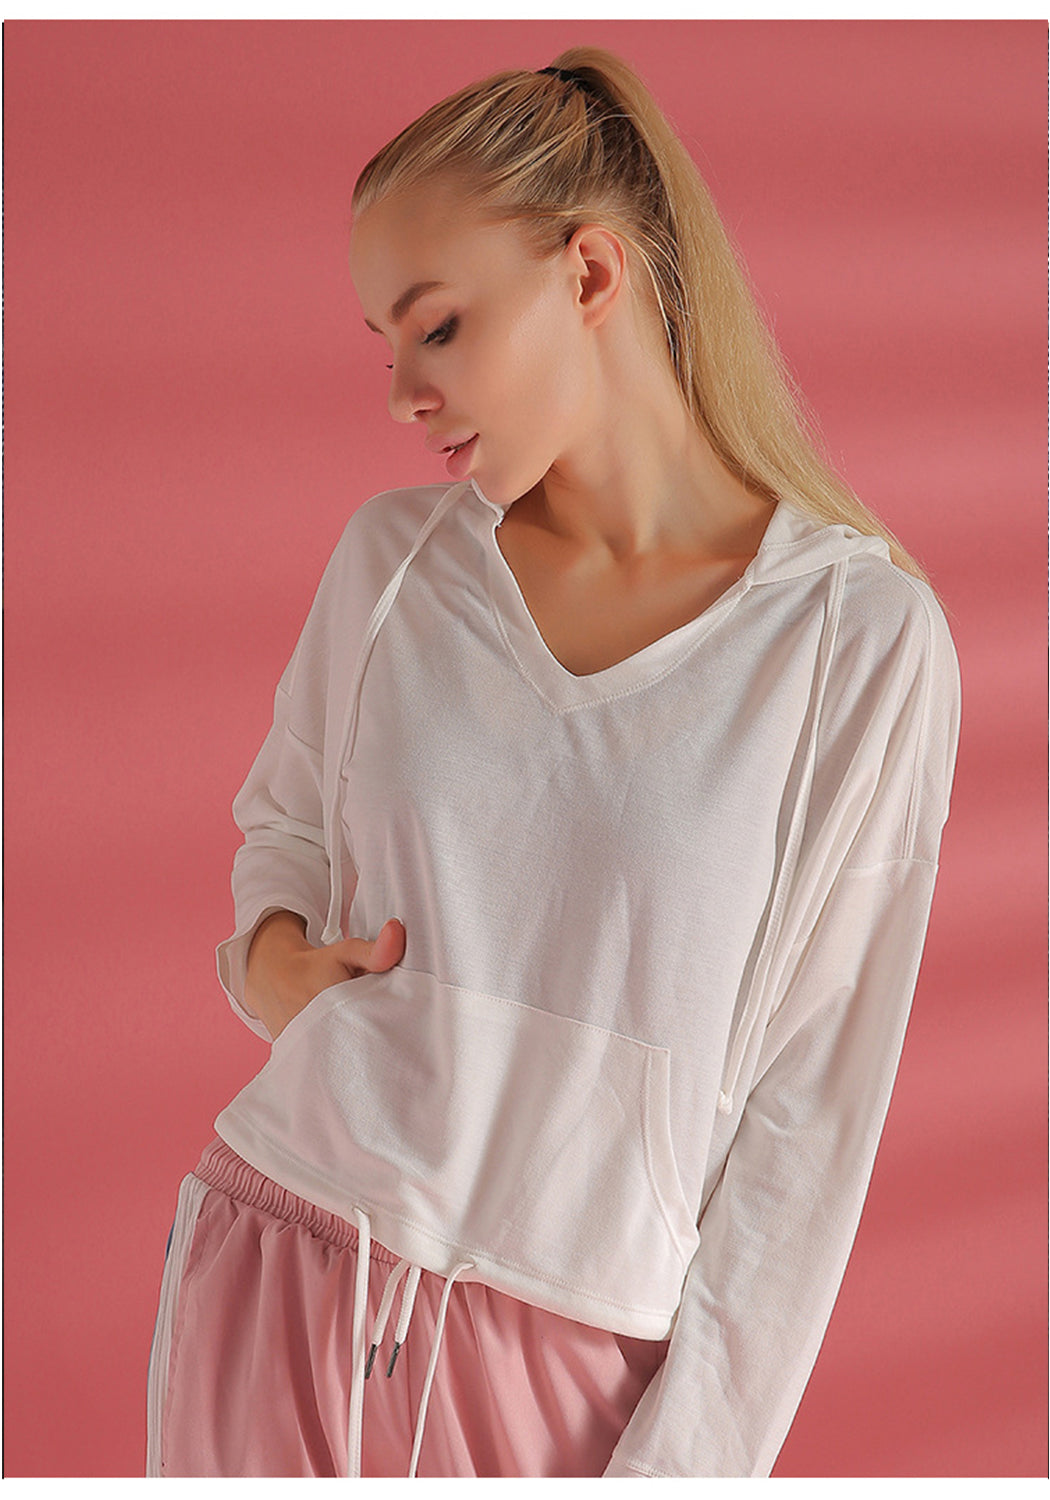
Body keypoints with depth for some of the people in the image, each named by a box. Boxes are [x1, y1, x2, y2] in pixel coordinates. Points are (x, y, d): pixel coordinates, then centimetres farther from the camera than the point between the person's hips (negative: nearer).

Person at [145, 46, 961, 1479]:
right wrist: (274, 952, -3)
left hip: (573, 1348, -3)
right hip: (279, 1286, 3)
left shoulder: (865, 634, -10)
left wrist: (682, 1457, -9)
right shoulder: (391, 555, 1)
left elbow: (810, 1097, -8)